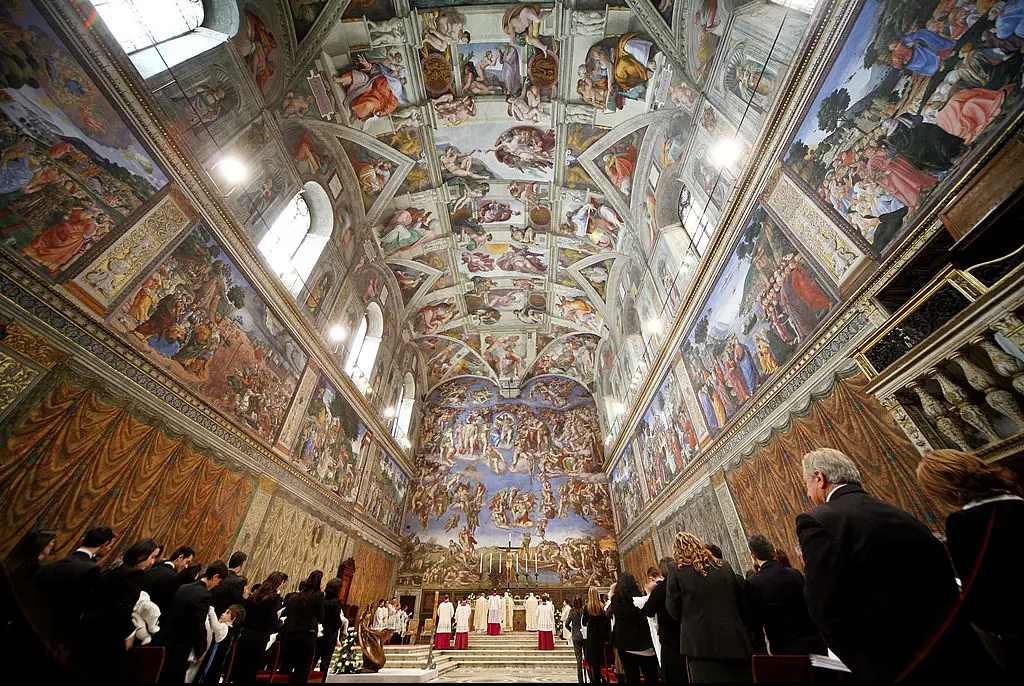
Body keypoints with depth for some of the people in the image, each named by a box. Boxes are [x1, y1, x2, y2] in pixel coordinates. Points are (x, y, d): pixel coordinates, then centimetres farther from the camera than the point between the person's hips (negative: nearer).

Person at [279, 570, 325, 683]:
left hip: (290, 634, 5)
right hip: (307, 636, -5)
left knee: (285, 669, 18)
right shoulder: (319, 595, -9)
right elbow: (321, 618, -3)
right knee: (301, 672, 6)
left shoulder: (295, 596, 4)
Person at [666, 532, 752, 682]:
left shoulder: (677, 572, -8)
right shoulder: (724, 567, 2)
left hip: (701, 644, -4)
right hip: (734, 641, 4)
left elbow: (674, 611, -3)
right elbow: (741, 600, 9)